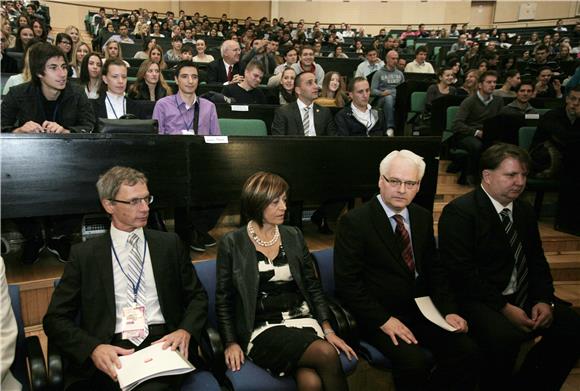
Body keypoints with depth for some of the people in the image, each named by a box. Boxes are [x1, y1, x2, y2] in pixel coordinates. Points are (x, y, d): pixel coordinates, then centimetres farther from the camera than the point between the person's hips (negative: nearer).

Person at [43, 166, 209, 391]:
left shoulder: (169, 244, 10)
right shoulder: (84, 255, 6)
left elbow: (197, 296, 13)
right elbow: (55, 318, 5)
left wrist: (185, 331, -8)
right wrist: (94, 348, -14)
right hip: (111, 355, 1)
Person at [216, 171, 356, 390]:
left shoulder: (294, 236, 9)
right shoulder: (232, 244, 0)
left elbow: (313, 286, 11)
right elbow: (223, 300, 4)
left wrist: (328, 329, 0)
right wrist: (230, 343, -7)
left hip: (301, 319, 3)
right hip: (262, 331, -3)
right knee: (326, 354, -27)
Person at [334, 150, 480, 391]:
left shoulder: (423, 218, 7)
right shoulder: (354, 222, -12)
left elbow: (434, 269, 13)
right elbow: (347, 282, -14)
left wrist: (448, 310, -1)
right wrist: (383, 320, -20)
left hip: (421, 308, 6)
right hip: (378, 314, -5)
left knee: (468, 352, -13)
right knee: (414, 362, -27)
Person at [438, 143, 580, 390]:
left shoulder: (524, 210, 12)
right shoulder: (459, 212, -13)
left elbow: (537, 261, 15)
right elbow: (461, 272, -18)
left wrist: (544, 300, -3)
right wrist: (504, 308, -20)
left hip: (524, 296, 8)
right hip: (479, 299, -8)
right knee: (504, 338, -32)